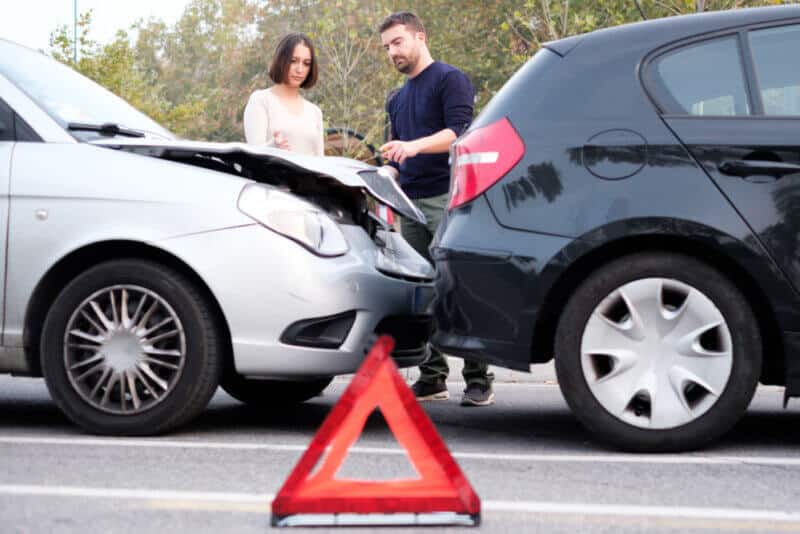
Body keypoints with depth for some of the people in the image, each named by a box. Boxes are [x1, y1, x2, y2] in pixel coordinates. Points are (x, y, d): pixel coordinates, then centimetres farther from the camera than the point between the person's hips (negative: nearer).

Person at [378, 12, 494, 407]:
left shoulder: (449, 79, 0)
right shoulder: (396, 100, 24)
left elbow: (459, 131, -13)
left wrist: (415, 146, -27)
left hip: (447, 198, -7)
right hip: (412, 204, 7)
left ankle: (478, 380, -9)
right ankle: (432, 378, 8)